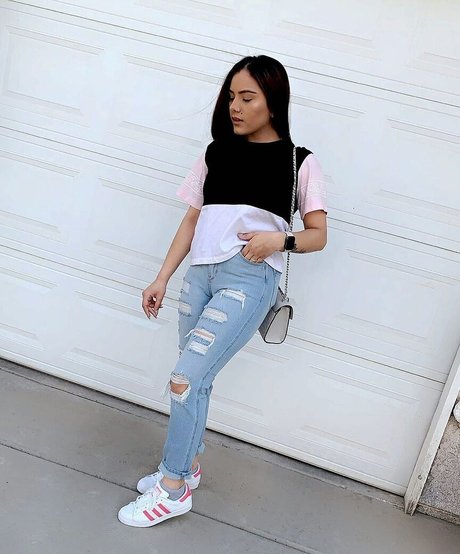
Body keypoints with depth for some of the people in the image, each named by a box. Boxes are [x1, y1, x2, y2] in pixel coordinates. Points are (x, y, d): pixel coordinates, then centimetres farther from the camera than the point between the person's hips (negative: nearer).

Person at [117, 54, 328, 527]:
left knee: (185, 380, -11)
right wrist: (162, 278, 11)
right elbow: (191, 221, 15)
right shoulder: (216, 152, 15)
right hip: (200, 273, 5)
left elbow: (318, 235, 5)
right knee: (197, 379, 7)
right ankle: (188, 465, 27)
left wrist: (279, 240, -15)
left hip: (249, 279, -5)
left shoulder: (299, 161, 4)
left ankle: (173, 489, 3)